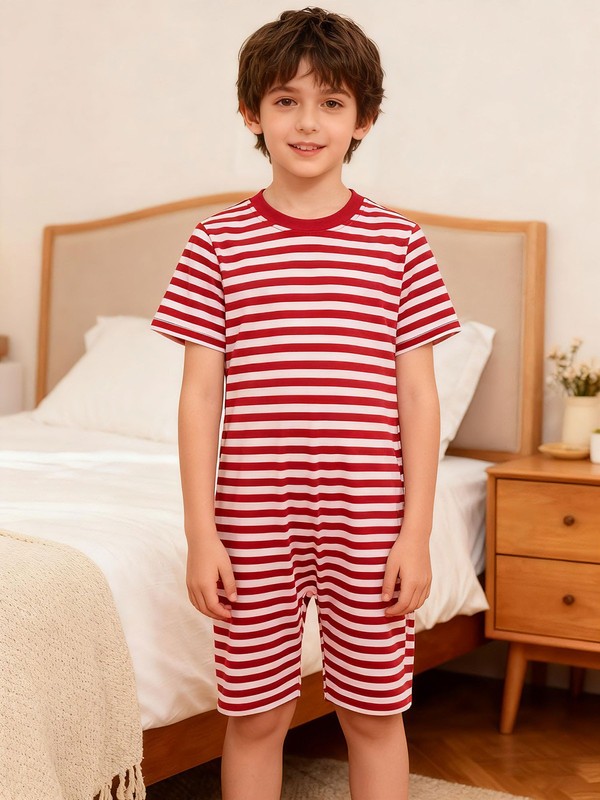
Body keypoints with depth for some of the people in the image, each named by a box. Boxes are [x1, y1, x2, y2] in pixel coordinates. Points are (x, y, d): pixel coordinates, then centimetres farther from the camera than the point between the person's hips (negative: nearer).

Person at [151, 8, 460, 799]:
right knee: (254, 715, 12)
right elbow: (200, 394, -1)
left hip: (369, 521, 0)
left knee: (375, 713, 13)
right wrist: (200, 532, -4)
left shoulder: (399, 243, 0)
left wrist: (416, 530, -3)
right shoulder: (218, 244, 0)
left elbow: (418, 396, 1)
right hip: (254, 521, 0)